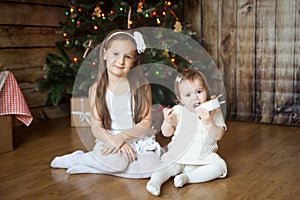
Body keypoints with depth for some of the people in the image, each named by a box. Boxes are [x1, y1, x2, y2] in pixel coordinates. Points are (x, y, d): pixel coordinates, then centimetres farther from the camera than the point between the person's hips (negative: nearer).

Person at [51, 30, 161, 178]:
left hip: (137, 140, 2)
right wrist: (115, 141, -23)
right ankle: (77, 158, -4)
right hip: (108, 140, -2)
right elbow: (96, 128, -6)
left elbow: (146, 122, -6)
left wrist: (122, 136, -20)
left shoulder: (141, 86, -2)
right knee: (114, 161, -34)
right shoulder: (97, 89, -2)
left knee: (151, 166, -27)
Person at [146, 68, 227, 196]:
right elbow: (166, 133, -3)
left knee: (220, 166, -21)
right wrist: (168, 121, -25)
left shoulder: (214, 111, -4)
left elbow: (218, 136, -12)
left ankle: (187, 177, -24)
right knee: (171, 165, -26)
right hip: (179, 155, -1)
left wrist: (208, 122, -30)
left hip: (204, 157, 1)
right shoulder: (178, 111, -4)